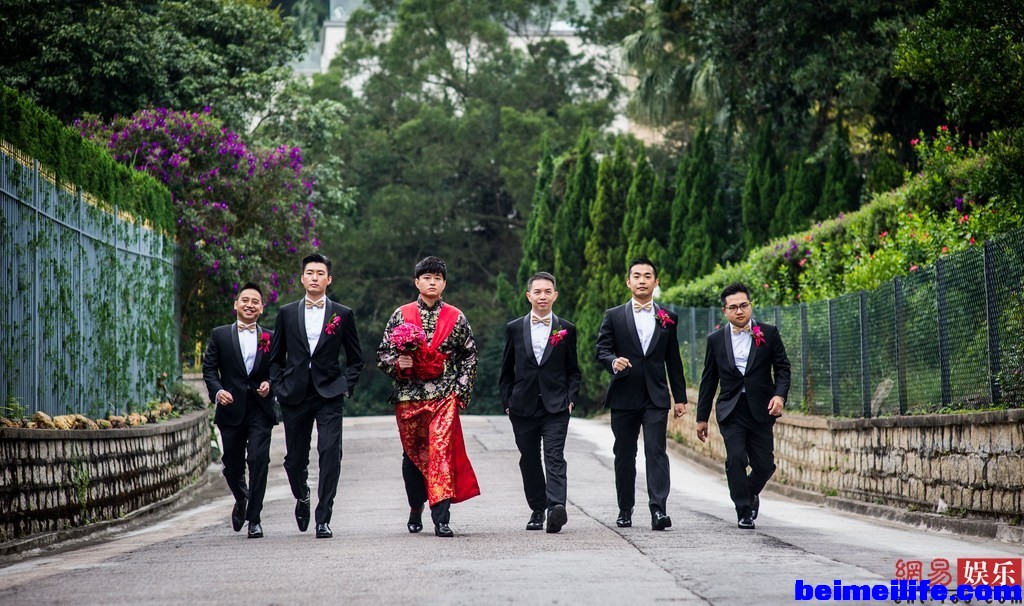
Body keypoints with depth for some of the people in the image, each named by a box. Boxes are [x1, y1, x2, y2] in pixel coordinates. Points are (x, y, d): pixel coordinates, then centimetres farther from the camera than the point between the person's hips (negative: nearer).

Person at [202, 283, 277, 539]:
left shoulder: (270, 338, 9)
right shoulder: (220, 335, 7)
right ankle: (241, 500, 38)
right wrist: (217, 391, -13)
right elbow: (209, 368, 4)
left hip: (260, 410, 0)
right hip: (231, 409, 1)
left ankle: (254, 518, -6)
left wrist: (270, 384, -8)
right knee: (232, 464, 7)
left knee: (258, 460, -12)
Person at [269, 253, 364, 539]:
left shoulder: (342, 315, 6)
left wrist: (345, 385, -2)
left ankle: (323, 519, -11)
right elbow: (275, 357, 15)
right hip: (295, 397, 2)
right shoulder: (287, 313, 9)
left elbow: (355, 359, 12)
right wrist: (279, 386, 2)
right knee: (295, 459, 7)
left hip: (329, 396, -2)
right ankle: (302, 498, 39)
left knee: (330, 453, -15)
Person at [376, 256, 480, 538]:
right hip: (409, 396, 2)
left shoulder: (456, 318, 7)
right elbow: (383, 353, 9)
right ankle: (416, 508, 31)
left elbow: (469, 356, 9)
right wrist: (397, 363, -12)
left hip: (444, 396, -2)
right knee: (413, 455, 10)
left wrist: (461, 391, 0)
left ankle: (441, 518, -17)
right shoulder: (401, 315, 7)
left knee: (441, 452, -14)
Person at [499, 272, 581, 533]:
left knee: (554, 457, -14)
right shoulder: (514, 328, 8)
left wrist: (570, 399, -1)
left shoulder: (566, 329, 6)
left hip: (555, 406, -2)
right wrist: (507, 402, 5)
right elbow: (506, 371, 12)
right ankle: (538, 510, 17)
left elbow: (573, 371, 11)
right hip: (523, 408, 2)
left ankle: (557, 506, -28)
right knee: (529, 460, 7)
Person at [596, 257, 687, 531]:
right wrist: (613, 362, -22)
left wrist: (680, 397, 10)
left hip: (656, 397, 0)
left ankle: (658, 509, -19)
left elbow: (673, 360, 13)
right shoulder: (614, 317, 8)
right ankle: (625, 510, 17)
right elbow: (602, 349, 1)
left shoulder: (668, 318, 11)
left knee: (656, 451, -12)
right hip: (624, 396, 0)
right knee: (624, 455, 7)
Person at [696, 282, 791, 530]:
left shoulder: (768, 333, 4)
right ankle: (744, 512, -3)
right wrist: (702, 418, 11)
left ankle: (750, 493, 31)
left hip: (761, 409, 0)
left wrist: (780, 395, -14)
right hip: (731, 410, 0)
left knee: (765, 465, -1)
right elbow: (708, 381, 12)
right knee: (736, 458, -16)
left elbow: (782, 368, 5)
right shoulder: (716, 339, 7)